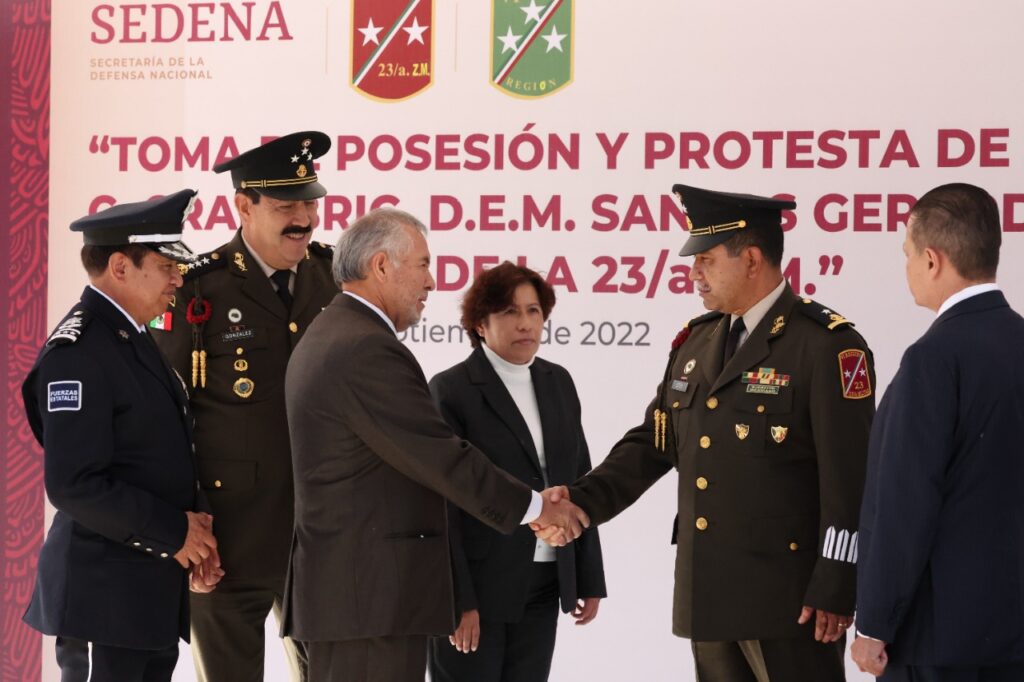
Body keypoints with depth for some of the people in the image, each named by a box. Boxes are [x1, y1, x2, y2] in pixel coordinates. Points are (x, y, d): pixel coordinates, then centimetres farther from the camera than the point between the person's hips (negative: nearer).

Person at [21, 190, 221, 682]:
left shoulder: (131, 337, 12)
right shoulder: (78, 352, -17)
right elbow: (73, 485, -23)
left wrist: (192, 532, 1)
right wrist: (175, 531, -15)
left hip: (154, 586, 9)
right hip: (105, 591, -9)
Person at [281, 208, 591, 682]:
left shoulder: (327, 336, 16)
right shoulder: (368, 349, -17)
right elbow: (439, 456, -18)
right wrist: (533, 507, -7)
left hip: (338, 581, 11)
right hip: (372, 589, -11)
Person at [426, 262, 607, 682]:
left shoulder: (557, 383, 10)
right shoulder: (452, 390, -7)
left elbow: (580, 483, 13)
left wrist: (589, 580, 9)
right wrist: (457, 600, -16)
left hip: (543, 585, 5)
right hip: (476, 585, -5)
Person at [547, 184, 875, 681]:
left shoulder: (826, 346, -11)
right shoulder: (696, 343, 12)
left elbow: (848, 481, -14)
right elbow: (653, 443, 14)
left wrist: (835, 593, -16)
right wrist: (582, 501, -1)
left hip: (788, 597, -7)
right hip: (709, 592, 7)